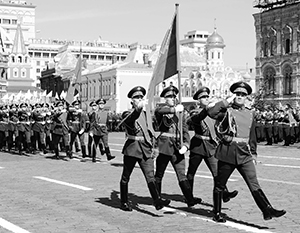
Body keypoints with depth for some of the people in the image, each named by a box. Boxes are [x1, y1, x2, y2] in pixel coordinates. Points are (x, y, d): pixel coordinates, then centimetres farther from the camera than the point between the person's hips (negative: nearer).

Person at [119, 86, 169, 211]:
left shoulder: (144, 113, 15)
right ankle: (124, 202, 21)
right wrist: (138, 110, -45)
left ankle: (157, 201, -19)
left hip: (145, 149, 4)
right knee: (125, 177, 7)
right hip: (131, 148, -4)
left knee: (150, 176, -9)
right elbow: (130, 120, -29)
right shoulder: (127, 114, -3)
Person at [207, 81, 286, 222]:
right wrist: (227, 101, -14)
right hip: (228, 153, -3)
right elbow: (211, 112, -23)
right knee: (220, 185, 8)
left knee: (254, 183, -6)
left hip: (244, 154, 4)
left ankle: (267, 210, -10)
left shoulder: (250, 114, 13)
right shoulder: (226, 111, -2)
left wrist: (253, 153, 19)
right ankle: (217, 214, 21)